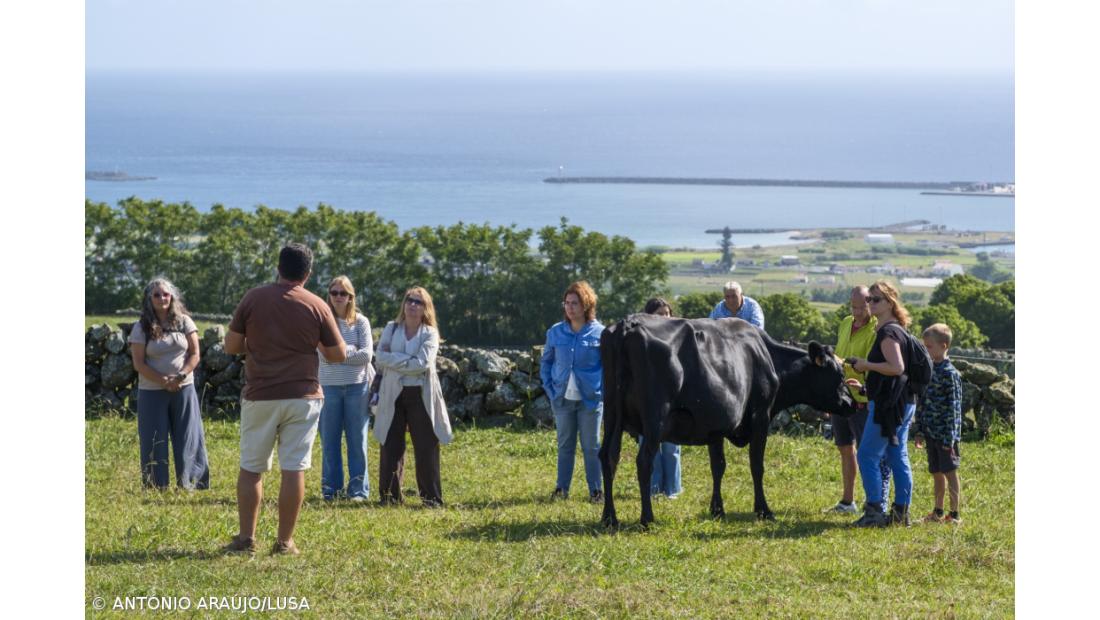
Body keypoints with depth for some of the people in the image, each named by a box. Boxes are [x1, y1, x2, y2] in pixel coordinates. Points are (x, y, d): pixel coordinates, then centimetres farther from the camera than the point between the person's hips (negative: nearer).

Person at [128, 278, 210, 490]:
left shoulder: (184, 322, 2)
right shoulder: (141, 328, -3)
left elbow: (195, 354, 0)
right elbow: (139, 363, -7)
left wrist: (180, 377, -15)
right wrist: (165, 382, -16)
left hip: (184, 390, 1)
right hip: (152, 392, -1)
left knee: (188, 439, 2)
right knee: (154, 441, 1)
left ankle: (190, 484, 7)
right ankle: (156, 487, 7)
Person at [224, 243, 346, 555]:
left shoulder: (253, 299, -2)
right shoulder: (317, 306, -3)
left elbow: (231, 346, 3)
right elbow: (338, 354, 1)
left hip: (260, 396, 1)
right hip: (302, 397, 0)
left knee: (251, 468, 10)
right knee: (293, 469, 2)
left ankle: (246, 537, 9)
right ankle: (284, 541, 2)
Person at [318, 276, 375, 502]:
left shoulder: (360, 322, 4)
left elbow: (366, 355, -6)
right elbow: (323, 353, -9)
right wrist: (351, 351, -8)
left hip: (356, 387, 0)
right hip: (329, 387, 0)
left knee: (357, 439, 3)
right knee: (329, 440, 4)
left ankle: (358, 490, 8)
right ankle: (330, 489, 11)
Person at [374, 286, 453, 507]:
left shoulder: (430, 333, 1)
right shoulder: (391, 329, 8)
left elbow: (423, 363, -14)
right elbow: (381, 356, -6)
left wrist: (395, 360, -10)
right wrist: (409, 361, -13)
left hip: (420, 395, -2)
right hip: (393, 394, 2)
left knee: (427, 448, -1)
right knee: (391, 447, 3)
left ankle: (432, 499, 4)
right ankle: (389, 497, 10)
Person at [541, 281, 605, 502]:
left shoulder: (599, 333, -6)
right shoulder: (556, 332, 3)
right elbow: (545, 362, 12)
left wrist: (602, 391, -7)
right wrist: (550, 389, 2)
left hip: (590, 399, -3)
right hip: (563, 399, 3)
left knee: (591, 446, 5)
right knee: (564, 445, 10)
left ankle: (596, 490, 11)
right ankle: (561, 489, 15)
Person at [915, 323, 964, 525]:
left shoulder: (950, 373, -12)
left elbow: (954, 406, -14)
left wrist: (949, 437, -17)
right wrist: (920, 430, 13)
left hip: (945, 434, -7)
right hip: (931, 431, 7)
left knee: (950, 471, -2)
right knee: (936, 472, 13)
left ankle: (955, 513, 2)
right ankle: (938, 512, 21)